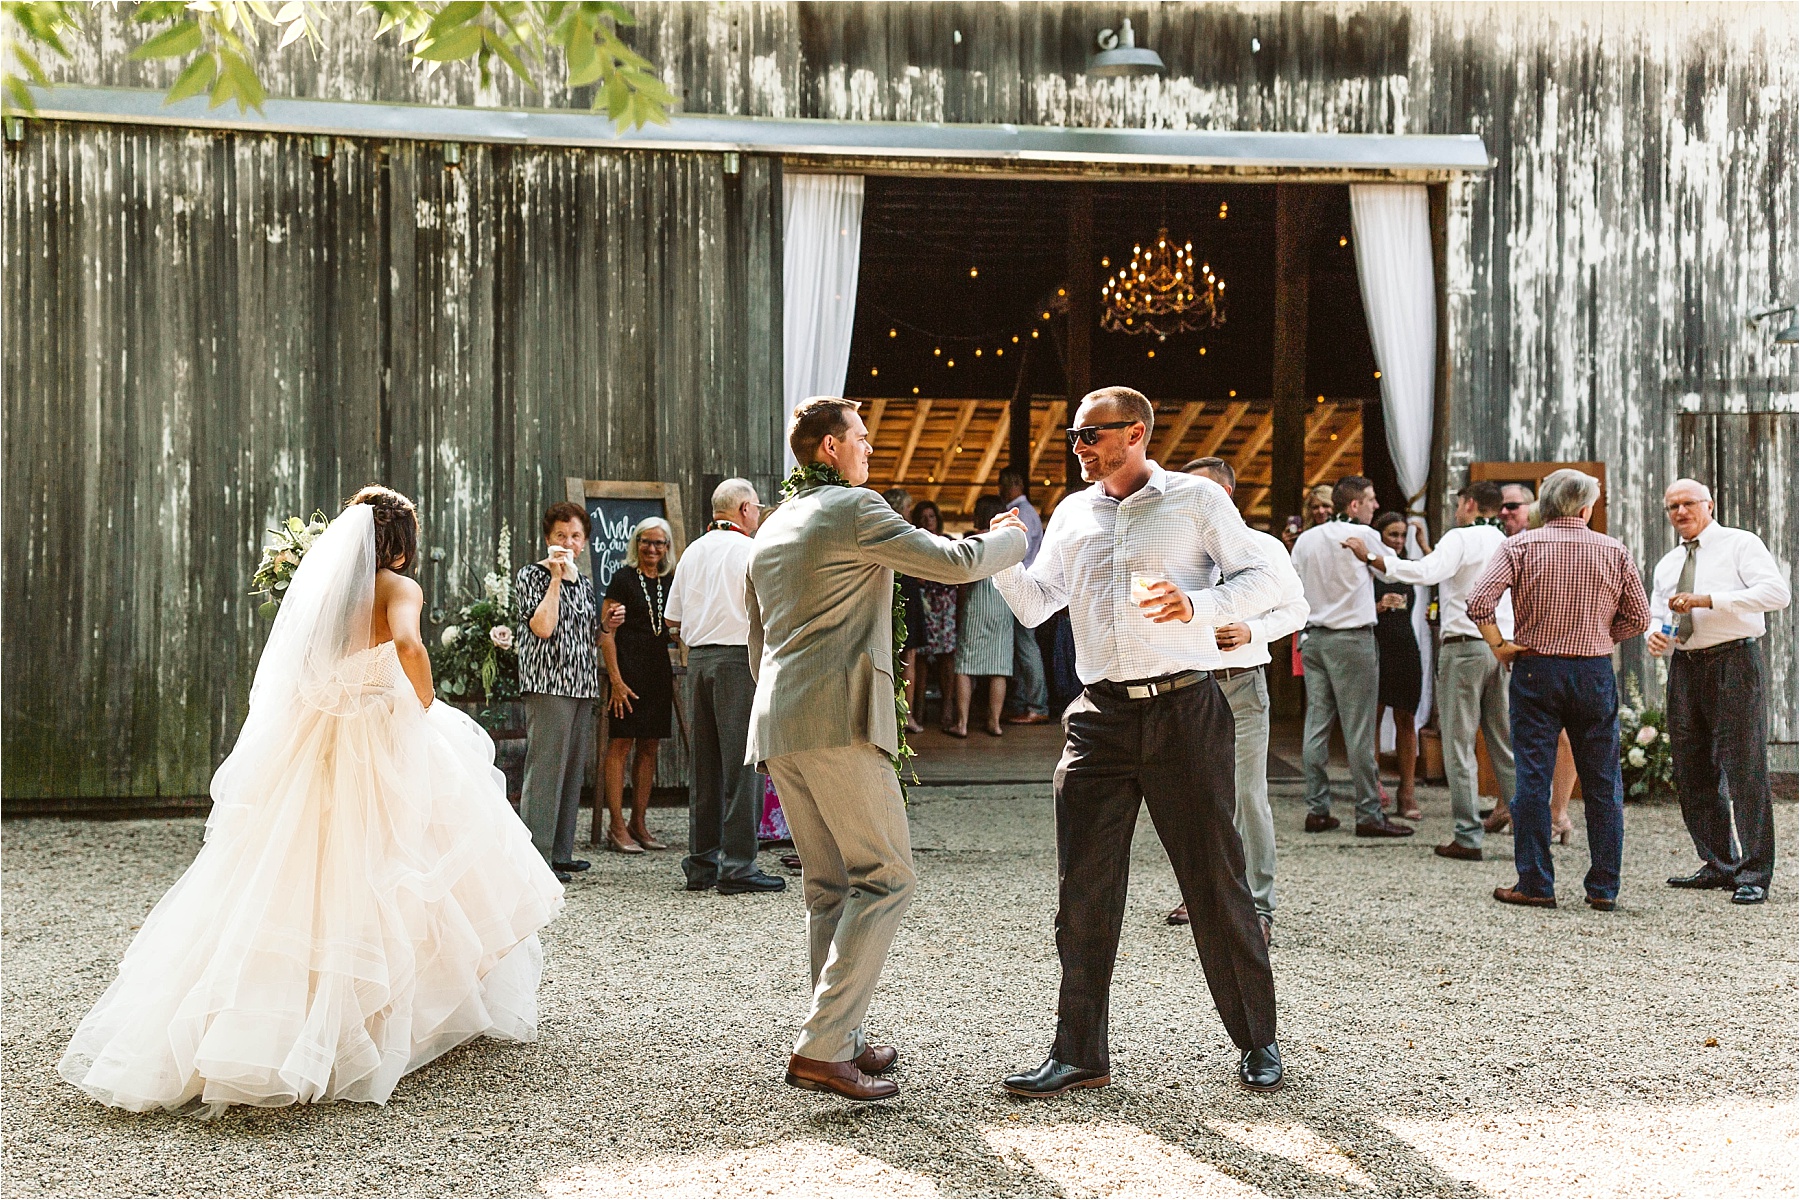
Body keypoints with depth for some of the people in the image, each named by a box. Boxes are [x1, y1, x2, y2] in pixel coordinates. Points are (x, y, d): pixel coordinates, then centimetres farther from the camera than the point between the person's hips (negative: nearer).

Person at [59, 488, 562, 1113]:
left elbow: (289, 674, 16)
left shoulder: (319, 587, 12)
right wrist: (427, 708, -10)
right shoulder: (399, 587, -5)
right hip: (384, 743, -5)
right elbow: (409, 647, -25)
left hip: (310, 747, 5)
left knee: (300, 883, 10)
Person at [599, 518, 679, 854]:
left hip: (659, 671, 7)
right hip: (628, 668, -6)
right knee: (621, 744, -6)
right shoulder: (623, 578, -4)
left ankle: (639, 823, 14)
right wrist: (616, 680, -15)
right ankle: (616, 826, -5)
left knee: (649, 747, 8)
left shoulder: (669, 582, 14)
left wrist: (680, 631, 0)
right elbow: (607, 633, -9)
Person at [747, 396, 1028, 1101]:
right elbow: (953, 563, -6)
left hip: (775, 723, 9)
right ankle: (822, 1048, -10)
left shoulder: (771, 529, 21)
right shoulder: (853, 509, -6)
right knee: (886, 877, -5)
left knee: (829, 885, 14)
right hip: (838, 721, -9)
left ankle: (841, 1042, 16)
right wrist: (1012, 537, 13)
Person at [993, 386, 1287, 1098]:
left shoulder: (1198, 499, 3)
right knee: (1083, 890, 3)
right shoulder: (1072, 514, 15)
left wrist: (1198, 604, -18)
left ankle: (1256, 1041, 18)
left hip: (1184, 712, -4)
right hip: (1099, 718, 4)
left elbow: (1263, 580, 0)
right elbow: (1035, 605, 12)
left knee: (1215, 879, 2)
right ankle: (1079, 1054, 12)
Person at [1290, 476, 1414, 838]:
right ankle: (1369, 814, 0)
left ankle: (1317, 809, 9)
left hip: (1313, 638, 6)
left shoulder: (1305, 539, 8)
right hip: (1352, 638, -6)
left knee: (1317, 724, 7)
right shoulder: (1364, 536, -7)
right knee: (1358, 729, -3)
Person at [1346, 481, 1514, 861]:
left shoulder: (1462, 538, -6)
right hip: (1502, 648, 7)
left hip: (1464, 646, -7)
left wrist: (1370, 557, -20)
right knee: (1504, 744, 11)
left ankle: (1467, 836, -3)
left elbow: (1425, 572, -23)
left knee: (1459, 745, -3)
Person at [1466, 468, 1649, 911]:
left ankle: (1535, 884, 4)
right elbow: (1639, 616, 6)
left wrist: (1498, 645, -2)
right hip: (1596, 672, 1)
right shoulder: (1614, 551, 3)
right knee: (1602, 783, 8)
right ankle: (1604, 887, 11)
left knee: (1532, 779, 2)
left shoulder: (1520, 546, -2)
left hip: (1535, 670, -1)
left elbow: (1479, 600, -15)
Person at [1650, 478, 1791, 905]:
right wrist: (1656, 634, -3)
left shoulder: (1741, 544, 0)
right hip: (1684, 667, 7)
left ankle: (1754, 875, -5)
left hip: (1735, 664, -7)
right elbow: (1657, 616, 22)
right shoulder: (1667, 565, 18)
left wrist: (1710, 599, -21)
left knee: (1745, 770, -8)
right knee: (1692, 772, 9)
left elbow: (1777, 592, -14)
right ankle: (1717, 865, 20)